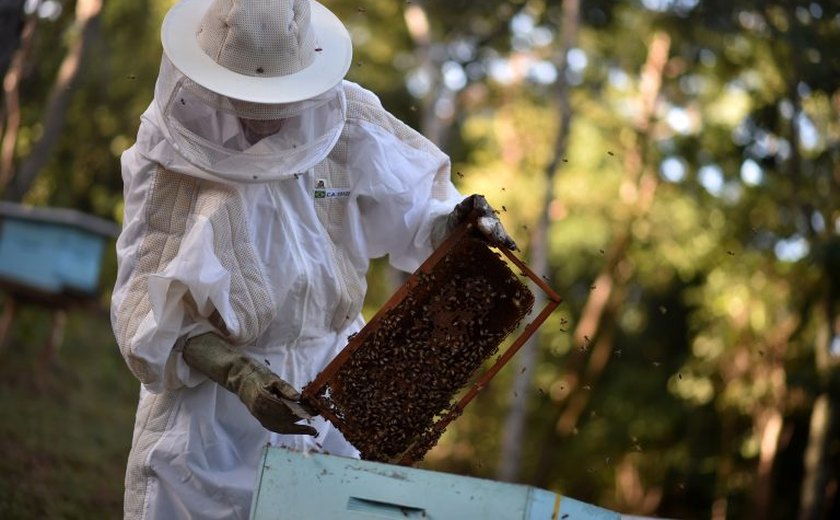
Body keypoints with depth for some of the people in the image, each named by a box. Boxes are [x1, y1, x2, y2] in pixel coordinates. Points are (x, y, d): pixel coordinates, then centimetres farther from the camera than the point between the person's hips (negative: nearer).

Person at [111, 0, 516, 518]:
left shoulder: (349, 128, -8)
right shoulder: (165, 149, -11)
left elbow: (415, 212, 5)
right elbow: (149, 306, -14)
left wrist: (460, 223, -19)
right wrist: (239, 375, -28)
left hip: (326, 384, 2)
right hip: (203, 387, -1)